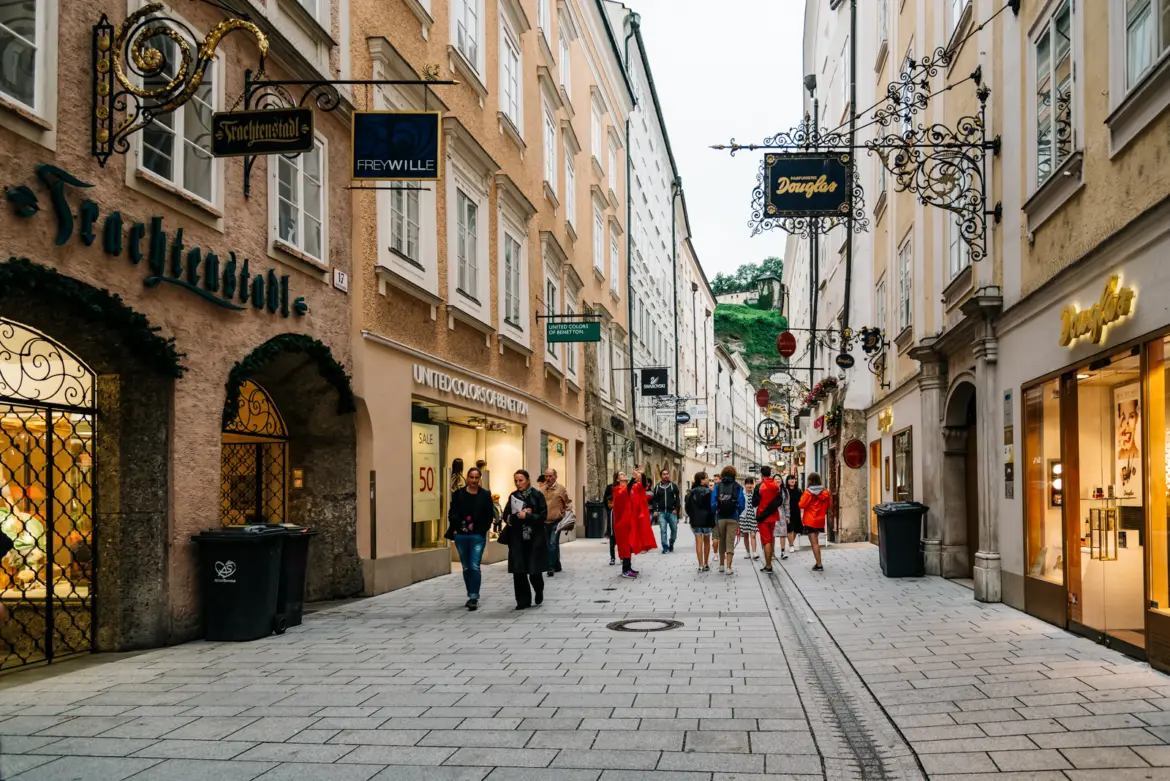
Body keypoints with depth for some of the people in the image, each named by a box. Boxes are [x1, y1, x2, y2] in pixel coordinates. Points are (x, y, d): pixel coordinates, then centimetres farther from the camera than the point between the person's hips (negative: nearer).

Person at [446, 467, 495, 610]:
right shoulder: (458, 494, 4)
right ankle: (471, 596, 22)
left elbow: (489, 516, 1)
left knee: (474, 566, -11)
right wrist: (455, 528, -6)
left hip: (477, 536, -3)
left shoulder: (485, 495, 0)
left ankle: (474, 598, -9)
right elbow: (452, 514, 6)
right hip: (461, 535, 3)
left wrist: (480, 529, -9)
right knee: (466, 567, 11)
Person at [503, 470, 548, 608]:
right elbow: (506, 517, 3)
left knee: (534, 571, -1)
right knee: (519, 571, -1)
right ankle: (523, 601, 9)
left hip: (535, 539, -3)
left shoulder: (537, 495, -3)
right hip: (517, 539, 3)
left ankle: (539, 592, 30)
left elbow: (543, 515, -8)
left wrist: (526, 516, -16)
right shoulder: (513, 496, 8)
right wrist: (518, 516, -13)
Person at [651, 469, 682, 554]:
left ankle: (671, 545, 23)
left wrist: (676, 509, -7)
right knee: (663, 530, -5)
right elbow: (654, 499, 11)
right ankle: (665, 547, -2)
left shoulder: (673, 486, 8)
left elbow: (678, 498, 5)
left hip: (672, 512, 0)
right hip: (661, 512, 0)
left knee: (674, 529, 4)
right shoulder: (657, 487, 9)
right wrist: (655, 510, -1)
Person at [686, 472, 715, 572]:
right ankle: (706, 564, 18)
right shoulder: (708, 491, -7)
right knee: (707, 541, 12)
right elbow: (712, 507, -8)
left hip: (695, 520, 2)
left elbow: (688, 507, 6)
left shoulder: (692, 492, 4)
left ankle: (700, 566, -5)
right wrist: (713, 522, -3)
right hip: (706, 519, -2)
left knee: (699, 542, 0)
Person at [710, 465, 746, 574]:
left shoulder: (717, 486, -1)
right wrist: (738, 513, 9)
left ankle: (721, 565, 24)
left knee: (722, 542, 17)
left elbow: (713, 503, -7)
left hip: (720, 518, 2)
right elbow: (742, 503, -8)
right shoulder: (738, 487, -4)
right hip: (733, 518, -1)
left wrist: (715, 514, 8)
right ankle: (729, 567, -5)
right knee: (730, 542, 1)